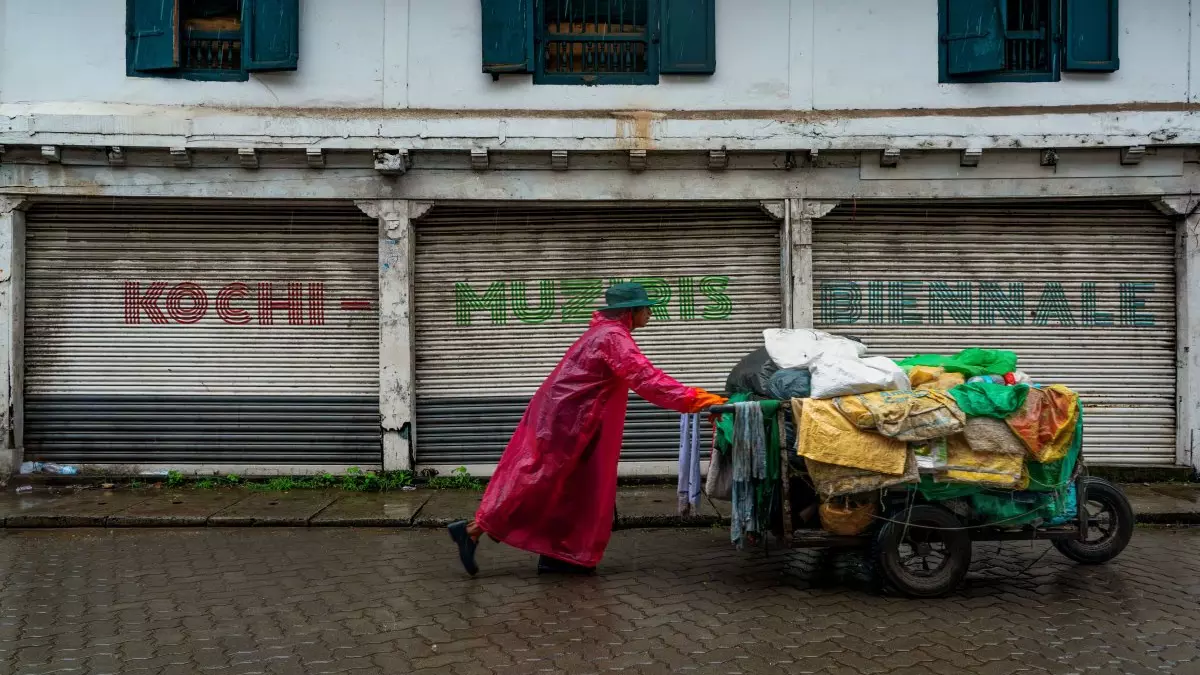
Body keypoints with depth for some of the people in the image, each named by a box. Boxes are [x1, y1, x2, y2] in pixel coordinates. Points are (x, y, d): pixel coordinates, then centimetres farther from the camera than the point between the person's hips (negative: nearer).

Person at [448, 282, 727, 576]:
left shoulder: (608, 332, 15)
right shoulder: (614, 337, -18)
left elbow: (640, 375, 20)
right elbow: (646, 379, -28)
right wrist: (697, 400, -29)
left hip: (561, 419, 10)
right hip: (560, 422, -10)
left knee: (574, 488, 11)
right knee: (534, 485, -6)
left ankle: (556, 554, 14)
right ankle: (473, 530, -2)